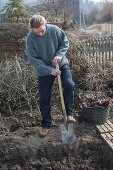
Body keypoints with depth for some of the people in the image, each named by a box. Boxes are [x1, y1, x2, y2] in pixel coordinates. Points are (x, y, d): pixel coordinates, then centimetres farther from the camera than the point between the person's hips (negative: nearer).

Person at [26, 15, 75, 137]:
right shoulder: (30, 38, -18)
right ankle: (46, 124, 23)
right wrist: (50, 70, -23)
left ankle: (69, 113, -4)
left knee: (69, 85, -24)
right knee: (44, 99, 5)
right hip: (44, 71, 0)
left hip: (61, 65, 1)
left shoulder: (55, 30, -15)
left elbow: (65, 43, -1)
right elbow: (33, 59, -17)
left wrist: (59, 55, -20)